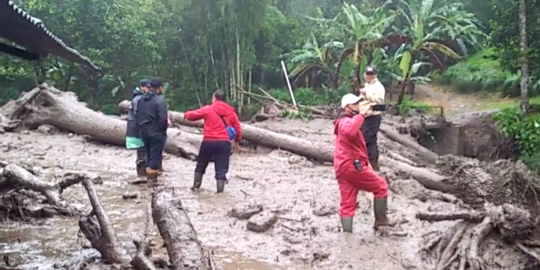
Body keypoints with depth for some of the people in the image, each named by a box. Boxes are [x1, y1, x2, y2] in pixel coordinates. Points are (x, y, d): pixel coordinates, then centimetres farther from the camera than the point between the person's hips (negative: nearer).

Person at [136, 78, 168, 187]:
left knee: (149, 155, 18)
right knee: (155, 156, 2)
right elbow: (163, 118, -22)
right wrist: (166, 124, -4)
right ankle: (152, 180, 5)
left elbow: (138, 116, 12)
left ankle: (149, 177, 23)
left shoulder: (142, 99, 9)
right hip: (157, 132, -7)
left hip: (144, 131, 7)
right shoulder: (160, 100, -16)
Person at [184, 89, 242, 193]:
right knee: (221, 170, 5)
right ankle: (220, 191, 2)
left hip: (209, 142, -1)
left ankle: (196, 186, 28)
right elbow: (238, 128, 11)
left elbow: (192, 115, 7)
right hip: (224, 143, 1)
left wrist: (186, 114, 30)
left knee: (201, 165, 20)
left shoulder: (208, 109, -2)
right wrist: (237, 141, 26)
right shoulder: (231, 112, 8)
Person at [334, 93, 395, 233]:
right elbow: (350, 131, -37)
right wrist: (362, 114, -30)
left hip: (342, 168, 10)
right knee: (381, 186, 7)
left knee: (347, 204, 6)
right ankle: (380, 219, 14)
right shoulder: (346, 121, -10)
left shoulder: (345, 121, 25)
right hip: (352, 166, -10)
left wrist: (366, 162, 23)